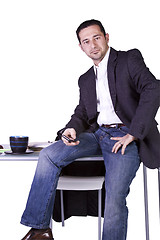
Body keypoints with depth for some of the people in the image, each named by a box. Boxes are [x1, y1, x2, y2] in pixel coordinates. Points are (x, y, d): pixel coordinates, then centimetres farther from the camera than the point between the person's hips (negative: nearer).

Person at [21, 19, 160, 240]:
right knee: (48, 155, -15)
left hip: (124, 136, -5)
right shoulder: (86, 79, 23)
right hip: (96, 134, 6)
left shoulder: (129, 59, 3)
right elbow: (82, 113, 19)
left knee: (115, 198, -26)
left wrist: (132, 134, -18)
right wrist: (72, 129, -7)